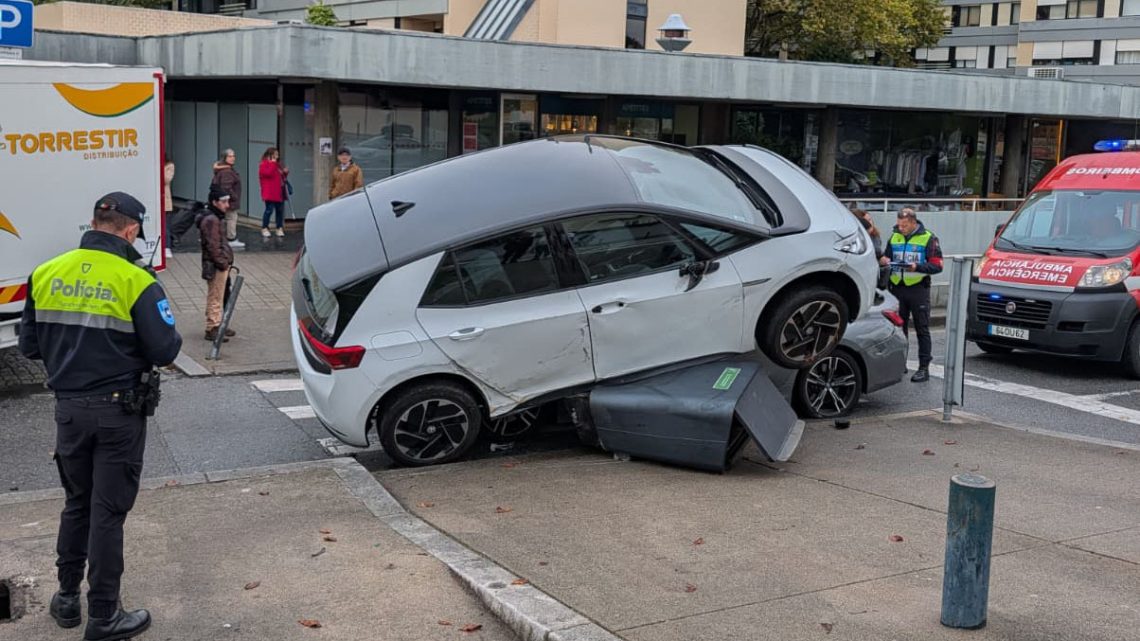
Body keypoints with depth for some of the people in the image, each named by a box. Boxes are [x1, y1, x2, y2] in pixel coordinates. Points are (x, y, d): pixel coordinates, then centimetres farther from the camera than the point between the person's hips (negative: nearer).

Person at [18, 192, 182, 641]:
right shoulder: (135, 281, -16)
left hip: (69, 409, 5)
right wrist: (173, 338, 5)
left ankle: (67, 598, 32)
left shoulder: (46, 275, 0)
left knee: (77, 503, 21)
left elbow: (29, 344, 6)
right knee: (108, 511, 4)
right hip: (119, 412, -4)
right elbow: (164, 351, -16)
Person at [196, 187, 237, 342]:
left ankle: (217, 325, 31)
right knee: (215, 298, -3)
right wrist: (222, 263, -18)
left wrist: (226, 262, 18)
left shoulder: (216, 218, 15)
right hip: (216, 266, -11)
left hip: (220, 265, 11)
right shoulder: (211, 220, -19)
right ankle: (212, 329, 3)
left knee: (218, 297, 20)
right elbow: (213, 246, -22)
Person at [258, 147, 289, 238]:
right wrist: (273, 162, -18)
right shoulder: (264, 165, -5)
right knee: (269, 210, -8)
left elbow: (281, 176, 28)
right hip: (269, 193, -8)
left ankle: (279, 228, 12)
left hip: (279, 193, 8)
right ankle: (264, 228, 1)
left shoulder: (277, 165, 20)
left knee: (280, 210, 7)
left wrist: (285, 172, 6)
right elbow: (269, 173, -24)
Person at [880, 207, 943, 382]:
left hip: (918, 289, -5)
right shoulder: (894, 237, 12)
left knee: (922, 329, 0)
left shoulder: (928, 238, -3)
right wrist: (884, 261, -3)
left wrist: (917, 267, -23)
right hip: (897, 288, 5)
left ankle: (924, 368, 2)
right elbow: (886, 257, 22)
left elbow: (937, 265, -7)